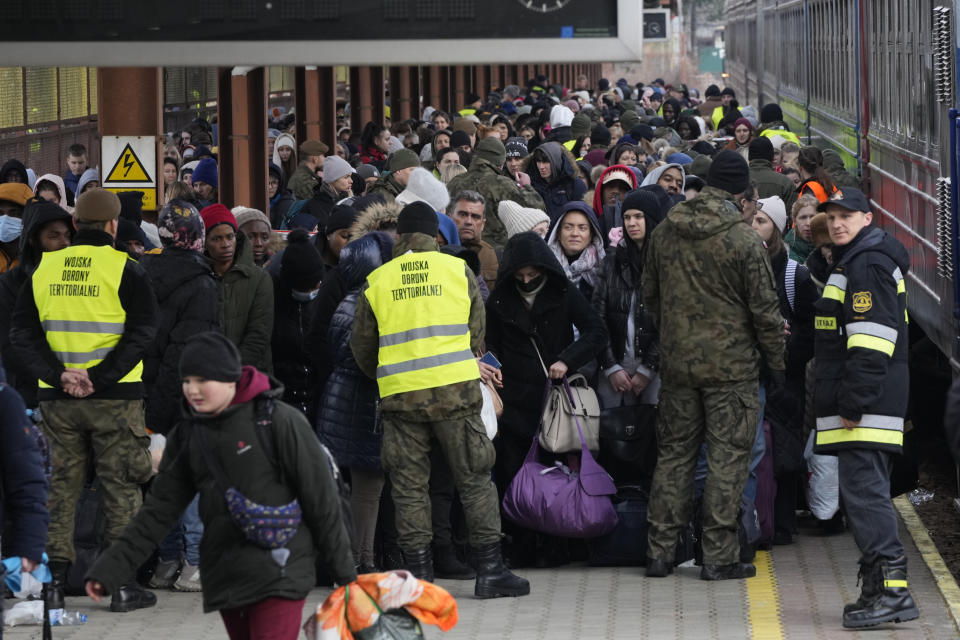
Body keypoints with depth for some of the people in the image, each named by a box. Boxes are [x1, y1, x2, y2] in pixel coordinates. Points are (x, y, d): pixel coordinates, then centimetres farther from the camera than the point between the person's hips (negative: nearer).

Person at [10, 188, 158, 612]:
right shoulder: (125, 270, -6)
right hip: (114, 400, -3)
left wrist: (59, 375, -9)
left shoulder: (44, 269, 5)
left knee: (62, 486, 11)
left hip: (58, 399, 3)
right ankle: (123, 585, 4)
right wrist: (99, 378, -16)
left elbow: (22, 332, 1)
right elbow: (141, 333, -15)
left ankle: (53, 582, 9)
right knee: (121, 488, 4)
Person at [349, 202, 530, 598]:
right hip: (456, 392, -1)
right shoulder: (458, 271, 6)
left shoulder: (375, 282, 7)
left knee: (409, 487, 7)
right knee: (474, 479, 5)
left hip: (400, 397, 1)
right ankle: (490, 569, 4)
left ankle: (419, 574, 5)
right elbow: (476, 335, 12)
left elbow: (362, 348, 14)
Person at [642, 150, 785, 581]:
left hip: (676, 362, 5)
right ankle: (719, 557, 1)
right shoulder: (743, 241, -14)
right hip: (731, 364, -5)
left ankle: (659, 552, 13)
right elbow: (764, 310, -9)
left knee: (673, 453, 12)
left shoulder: (663, 233, 3)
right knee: (727, 457, 1)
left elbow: (649, 295, 14)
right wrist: (777, 361, 3)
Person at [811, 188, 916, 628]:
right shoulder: (853, 262, 22)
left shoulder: (867, 264, -13)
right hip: (861, 404, 11)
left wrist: (855, 402, -23)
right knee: (865, 490, 12)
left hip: (867, 405, -11)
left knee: (862, 489, -14)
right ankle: (880, 589, 14)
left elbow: (872, 337, -21)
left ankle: (892, 588, -18)